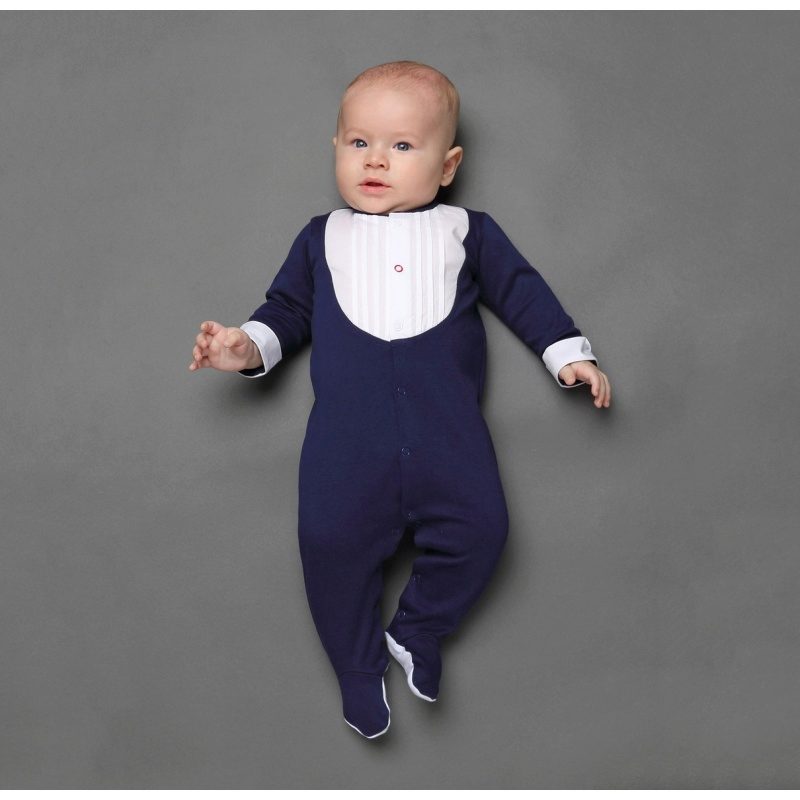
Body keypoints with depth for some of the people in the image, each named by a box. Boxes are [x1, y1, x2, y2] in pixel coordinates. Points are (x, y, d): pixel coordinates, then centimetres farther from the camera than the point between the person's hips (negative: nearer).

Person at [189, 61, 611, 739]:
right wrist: (248, 345, 5)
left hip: (446, 417, 0)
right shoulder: (322, 238, 22)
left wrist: (568, 353, 8)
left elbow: (522, 291, 18)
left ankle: (417, 630, 10)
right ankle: (359, 665, 9)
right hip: (347, 426, 0)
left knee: (479, 527, -16)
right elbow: (289, 307, 24)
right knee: (330, 537, -14)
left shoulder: (467, 231, 19)